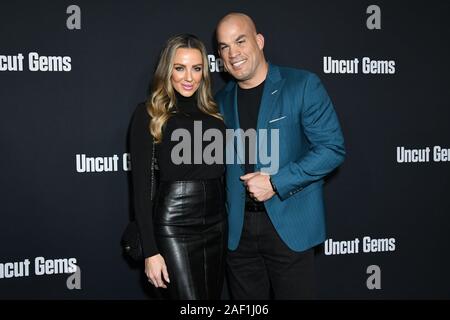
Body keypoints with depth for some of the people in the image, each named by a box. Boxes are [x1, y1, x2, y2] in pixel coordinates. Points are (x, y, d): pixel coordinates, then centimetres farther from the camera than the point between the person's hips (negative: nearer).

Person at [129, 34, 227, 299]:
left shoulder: (214, 113, 10)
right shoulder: (149, 114, -4)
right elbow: (141, 185, -7)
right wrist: (151, 251, -11)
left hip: (217, 224, 5)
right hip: (174, 226, -5)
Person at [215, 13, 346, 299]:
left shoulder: (303, 85, -5)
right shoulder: (221, 100, 10)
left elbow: (333, 148, -9)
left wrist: (276, 183, -15)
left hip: (289, 225, -4)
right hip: (237, 230, 4)